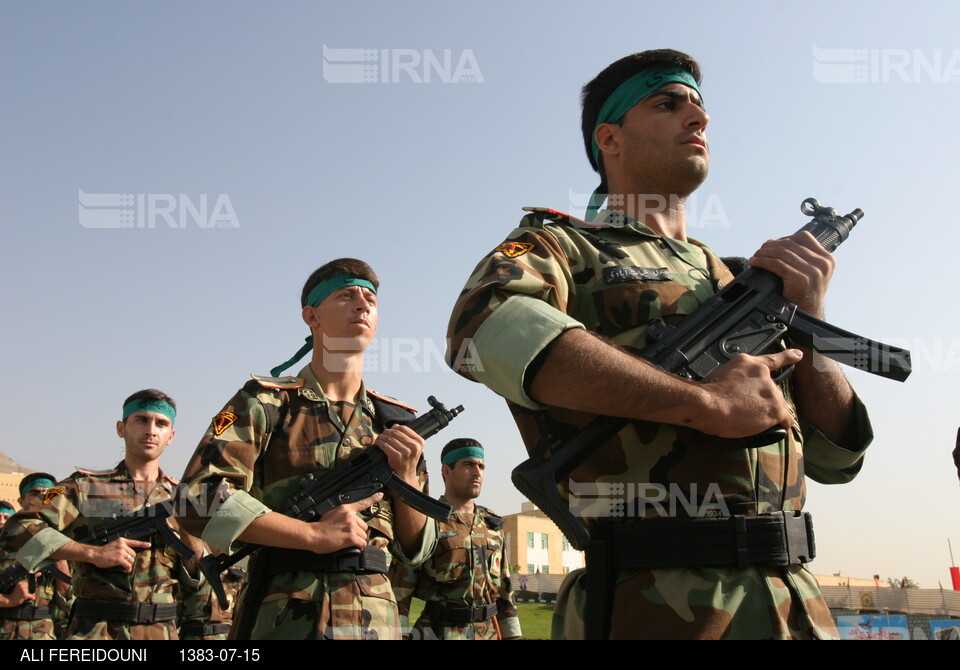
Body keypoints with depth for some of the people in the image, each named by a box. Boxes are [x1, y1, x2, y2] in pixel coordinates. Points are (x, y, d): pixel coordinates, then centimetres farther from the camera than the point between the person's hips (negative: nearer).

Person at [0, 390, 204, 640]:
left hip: (161, 632, 2)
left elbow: (195, 584, 10)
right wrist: (93, 553, -15)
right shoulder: (85, 487, 5)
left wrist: (189, 533, -9)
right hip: (93, 631, -2)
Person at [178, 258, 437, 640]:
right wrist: (314, 534, -15)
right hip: (283, 620, -3)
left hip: (377, 620, 3)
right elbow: (200, 498, -13)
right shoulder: (265, 403, -1)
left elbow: (416, 549, 9)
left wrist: (407, 476, -9)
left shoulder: (396, 422, 8)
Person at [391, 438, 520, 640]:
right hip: (439, 632, -5)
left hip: (490, 632, 5)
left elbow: (504, 586, 15)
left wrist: (511, 634, 11)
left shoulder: (492, 525, 12)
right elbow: (399, 590, -8)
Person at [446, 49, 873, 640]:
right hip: (656, 606, -6)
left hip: (797, 606, 6)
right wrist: (708, 402, -21)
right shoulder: (562, 246, 1)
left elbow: (836, 457, 14)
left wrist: (808, 322, -3)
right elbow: (485, 326, -25)